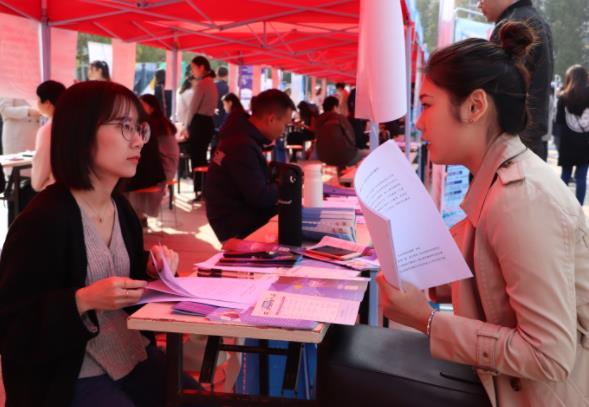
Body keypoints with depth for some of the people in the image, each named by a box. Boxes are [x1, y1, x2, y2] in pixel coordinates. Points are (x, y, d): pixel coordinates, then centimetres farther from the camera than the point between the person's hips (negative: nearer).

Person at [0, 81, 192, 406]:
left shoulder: (122, 209, 5)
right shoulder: (43, 220, -20)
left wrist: (152, 272, -5)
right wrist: (83, 301, -28)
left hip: (133, 355, 8)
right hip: (69, 377, -7)